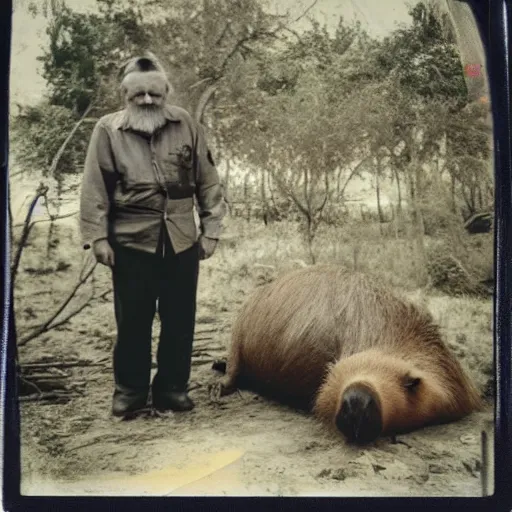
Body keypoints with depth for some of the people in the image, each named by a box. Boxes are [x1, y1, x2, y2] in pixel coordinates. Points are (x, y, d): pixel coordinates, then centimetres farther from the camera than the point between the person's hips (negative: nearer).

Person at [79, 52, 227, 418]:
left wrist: (210, 229, 3)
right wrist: (98, 237, -6)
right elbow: (95, 189, -1)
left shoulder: (186, 125, 3)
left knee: (179, 320, 8)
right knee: (133, 320, 6)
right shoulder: (107, 130, 0)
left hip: (182, 241, 2)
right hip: (131, 243, -1)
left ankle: (173, 387, 24)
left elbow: (208, 182, 6)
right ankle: (129, 390, 23)